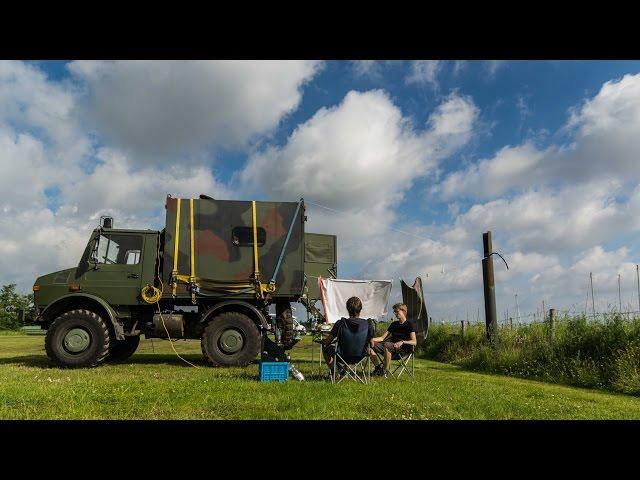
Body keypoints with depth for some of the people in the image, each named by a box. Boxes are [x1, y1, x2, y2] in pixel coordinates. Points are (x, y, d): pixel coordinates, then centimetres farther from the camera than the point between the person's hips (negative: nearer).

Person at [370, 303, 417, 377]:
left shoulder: (409, 325, 2)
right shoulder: (394, 324, 22)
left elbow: (414, 342, -10)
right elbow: (383, 338, 15)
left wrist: (402, 342, -27)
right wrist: (374, 339, -6)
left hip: (403, 348, -6)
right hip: (391, 346, 7)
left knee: (386, 344, -39)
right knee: (370, 346, -15)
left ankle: (386, 371, -28)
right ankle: (378, 366, -2)